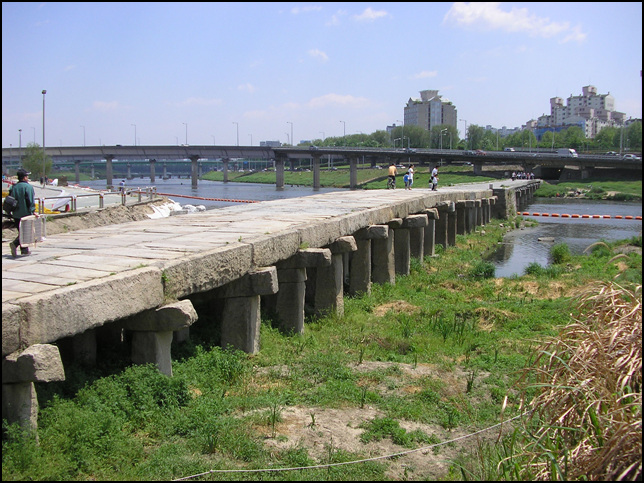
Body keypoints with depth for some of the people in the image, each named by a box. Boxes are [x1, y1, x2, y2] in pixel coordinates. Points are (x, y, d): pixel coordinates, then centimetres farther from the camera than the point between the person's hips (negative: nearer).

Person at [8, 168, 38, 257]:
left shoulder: (13, 187, 10)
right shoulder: (28, 187, -10)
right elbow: (30, 200, -16)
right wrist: (33, 211, -15)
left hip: (16, 214, 7)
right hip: (25, 213, -6)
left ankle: (24, 250, 17)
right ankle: (15, 243, -25)